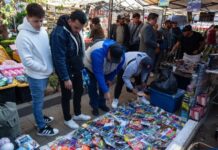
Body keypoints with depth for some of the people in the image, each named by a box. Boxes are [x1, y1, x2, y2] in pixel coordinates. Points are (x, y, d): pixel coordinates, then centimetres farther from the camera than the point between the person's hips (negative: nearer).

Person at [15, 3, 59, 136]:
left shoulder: (43, 31, 2)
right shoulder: (23, 37, -21)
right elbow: (27, 61, -22)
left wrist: (51, 67, 3)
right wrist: (45, 68, -15)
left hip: (45, 73, 7)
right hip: (36, 76, -7)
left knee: (40, 99, 24)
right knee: (38, 101, 9)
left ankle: (40, 117, 46)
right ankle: (42, 128, 25)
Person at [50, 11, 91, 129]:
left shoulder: (77, 30, -1)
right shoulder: (59, 34, -27)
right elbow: (59, 59, -27)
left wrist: (81, 65, 13)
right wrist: (66, 78, -23)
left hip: (77, 68, 8)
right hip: (66, 70, -8)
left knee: (79, 91, 19)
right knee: (66, 95, 9)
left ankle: (77, 114, 40)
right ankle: (67, 119, 32)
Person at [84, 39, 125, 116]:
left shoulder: (121, 55, -28)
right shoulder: (98, 53, -46)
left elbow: (117, 68, -9)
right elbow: (98, 74, -45)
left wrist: (110, 79, -4)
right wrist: (106, 91, -44)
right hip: (90, 67, -4)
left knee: (105, 84, 3)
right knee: (93, 86, -7)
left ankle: (102, 104, 20)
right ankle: (95, 107, 8)